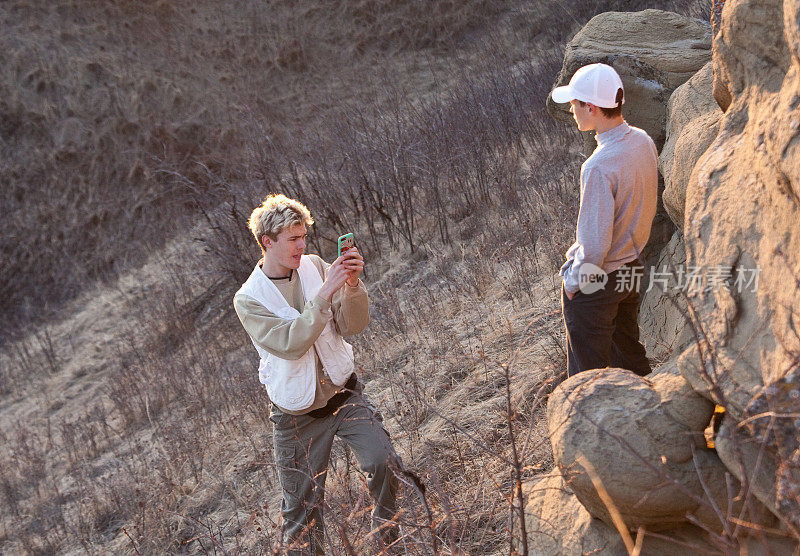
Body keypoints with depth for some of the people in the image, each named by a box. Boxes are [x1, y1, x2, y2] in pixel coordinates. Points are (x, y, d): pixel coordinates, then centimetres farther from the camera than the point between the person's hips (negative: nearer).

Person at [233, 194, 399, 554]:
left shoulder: (315, 267, -2)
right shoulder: (248, 300, -11)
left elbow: (353, 326, -6)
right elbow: (290, 343, -26)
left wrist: (353, 286, -24)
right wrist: (325, 293, -32)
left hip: (344, 394, 2)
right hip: (298, 414, -2)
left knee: (384, 463, -14)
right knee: (303, 505, 5)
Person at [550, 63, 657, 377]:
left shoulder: (599, 167, -30)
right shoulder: (643, 141, -4)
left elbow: (595, 244, -26)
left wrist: (573, 281, -10)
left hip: (594, 281, -8)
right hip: (632, 268, 8)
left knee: (588, 374, 9)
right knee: (629, 353, 26)